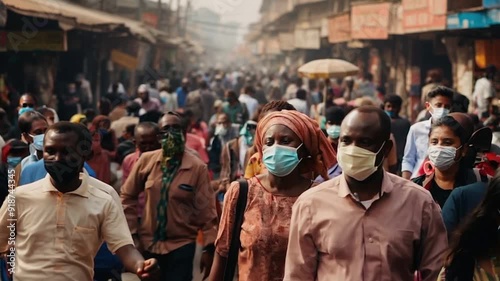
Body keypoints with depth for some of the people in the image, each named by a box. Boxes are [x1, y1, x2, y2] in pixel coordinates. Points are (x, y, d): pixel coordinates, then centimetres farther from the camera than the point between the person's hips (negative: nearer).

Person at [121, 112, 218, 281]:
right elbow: (128, 197, 7)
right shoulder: (146, 160, -2)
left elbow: (206, 210, -7)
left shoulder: (197, 167, -8)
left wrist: (209, 248, -10)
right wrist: (131, 233, 3)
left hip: (181, 246, -2)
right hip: (147, 243, 2)